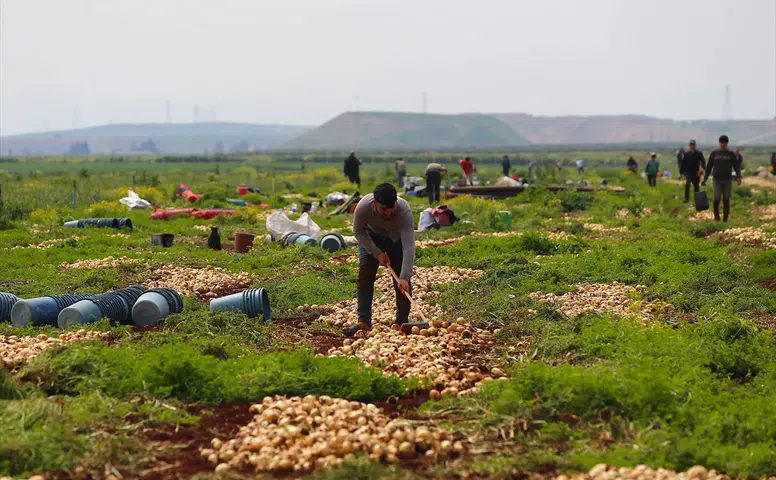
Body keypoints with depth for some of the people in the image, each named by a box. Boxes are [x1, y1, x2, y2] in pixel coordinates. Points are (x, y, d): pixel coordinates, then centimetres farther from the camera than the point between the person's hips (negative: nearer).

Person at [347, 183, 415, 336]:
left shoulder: (404, 211, -40)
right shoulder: (363, 207, -37)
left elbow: (409, 247, -43)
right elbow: (358, 231, -17)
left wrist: (404, 277, -49)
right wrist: (378, 253, -21)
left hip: (397, 239, -1)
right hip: (372, 237, 1)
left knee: (402, 282, -10)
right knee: (365, 273, -14)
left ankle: (402, 322, 3)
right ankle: (363, 321, -11)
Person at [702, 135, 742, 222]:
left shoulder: (731, 154, 5)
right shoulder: (714, 153, 6)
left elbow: (736, 166, 3)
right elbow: (709, 167, 10)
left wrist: (738, 177, -13)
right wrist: (704, 178, 5)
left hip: (728, 180, 1)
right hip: (717, 180, -1)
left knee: (726, 200, 1)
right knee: (716, 199, -12)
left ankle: (725, 219, 8)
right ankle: (716, 216, 10)